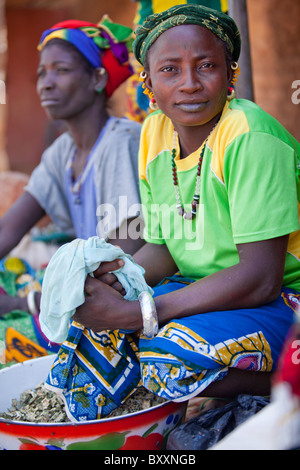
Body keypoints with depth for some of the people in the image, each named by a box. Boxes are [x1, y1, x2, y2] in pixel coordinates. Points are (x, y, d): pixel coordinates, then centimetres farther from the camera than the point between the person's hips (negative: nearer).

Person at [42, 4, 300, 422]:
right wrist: (118, 273, -16)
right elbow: (164, 247, 7)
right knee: (91, 323, -8)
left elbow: (262, 278, -26)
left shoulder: (249, 136, -22)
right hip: (207, 289, 7)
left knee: (169, 357, -28)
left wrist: (135, 313, -27)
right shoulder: (154, 132, 0)